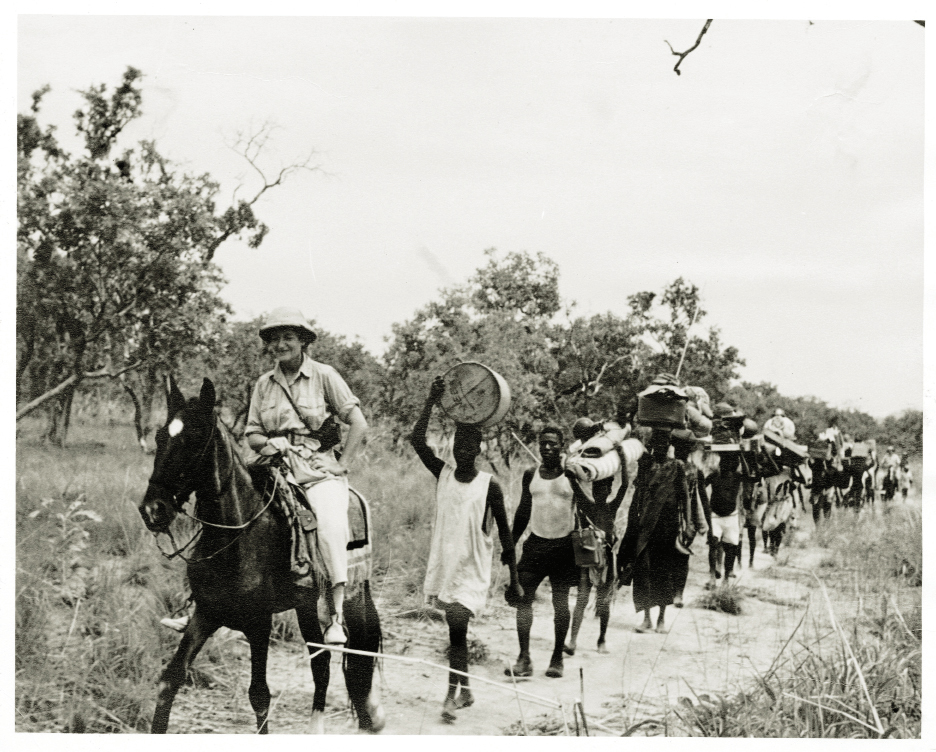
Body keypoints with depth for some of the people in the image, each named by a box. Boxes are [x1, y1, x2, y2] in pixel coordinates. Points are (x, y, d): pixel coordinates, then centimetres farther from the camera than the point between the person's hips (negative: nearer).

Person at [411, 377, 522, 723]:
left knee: (457, 625, -17)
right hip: (443, 565, 4)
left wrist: (514, 579, 1)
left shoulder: (489, 485, -5)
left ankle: (453, 693, -11)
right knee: (455, 628, 13)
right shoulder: (442, 474, 2)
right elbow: (417, 441, -12)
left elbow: (504, 532, 0)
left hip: (473, 569, -4)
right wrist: (431, 402, -22)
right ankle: (464, 690, 26)